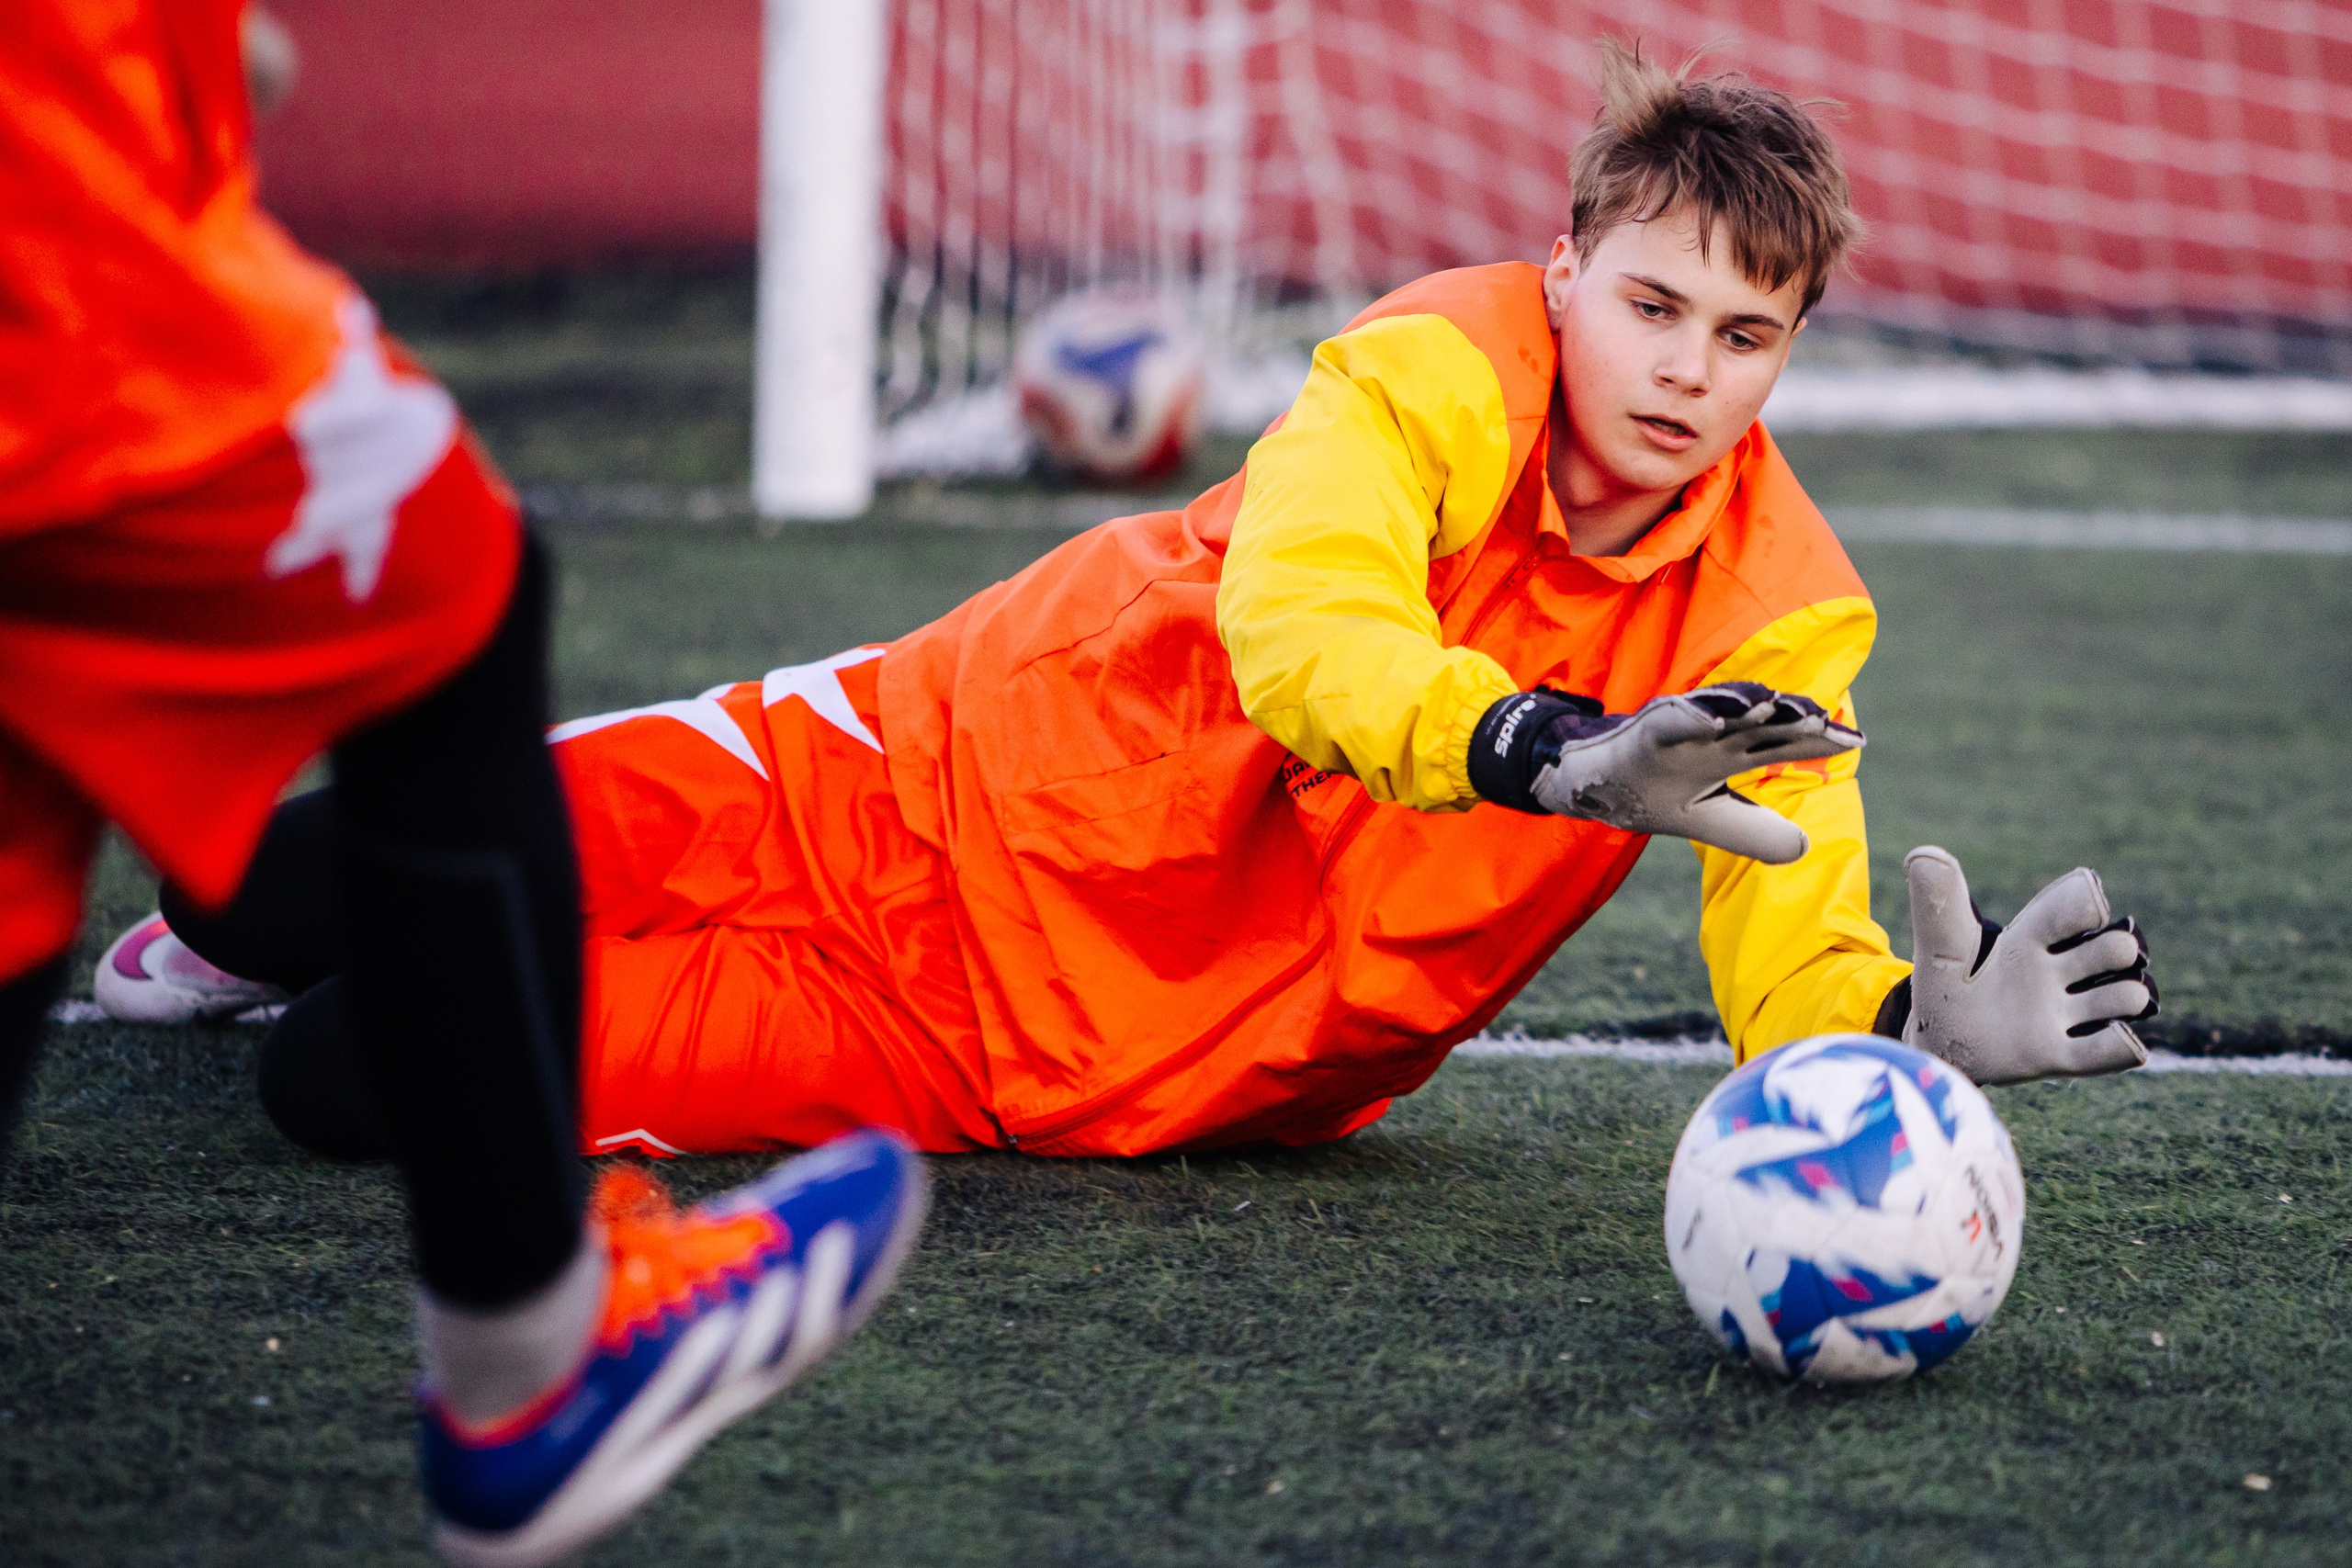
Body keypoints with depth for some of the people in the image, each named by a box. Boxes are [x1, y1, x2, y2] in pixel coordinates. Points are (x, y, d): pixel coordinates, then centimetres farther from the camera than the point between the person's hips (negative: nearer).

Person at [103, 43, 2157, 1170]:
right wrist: (1557, 754, -51)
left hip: (1100, 1057, 0)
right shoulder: (1438, 371, -19)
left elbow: (1791, 971, -13)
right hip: (963, 772, 0)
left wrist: (1914, 1023, -36)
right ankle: (240, 911, 41)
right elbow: (1298, 625, -35)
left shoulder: (1780, 618, -13)